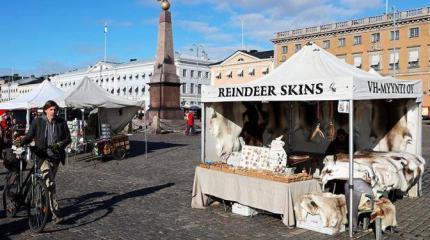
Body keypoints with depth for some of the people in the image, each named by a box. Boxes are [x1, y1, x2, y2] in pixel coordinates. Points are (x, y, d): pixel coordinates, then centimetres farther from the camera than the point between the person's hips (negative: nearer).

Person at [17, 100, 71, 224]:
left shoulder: (61, 122, 2)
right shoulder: (37, 122, -2)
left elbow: (68, 138, 2)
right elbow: (29, 136, -2)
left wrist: (60, 144, -16)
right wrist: (21, 141, -22)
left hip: (55, 156, 3)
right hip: (43, 156, -3)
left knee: (49, 182, 17)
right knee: (50, 183, -16)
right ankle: (55, 213, -15)